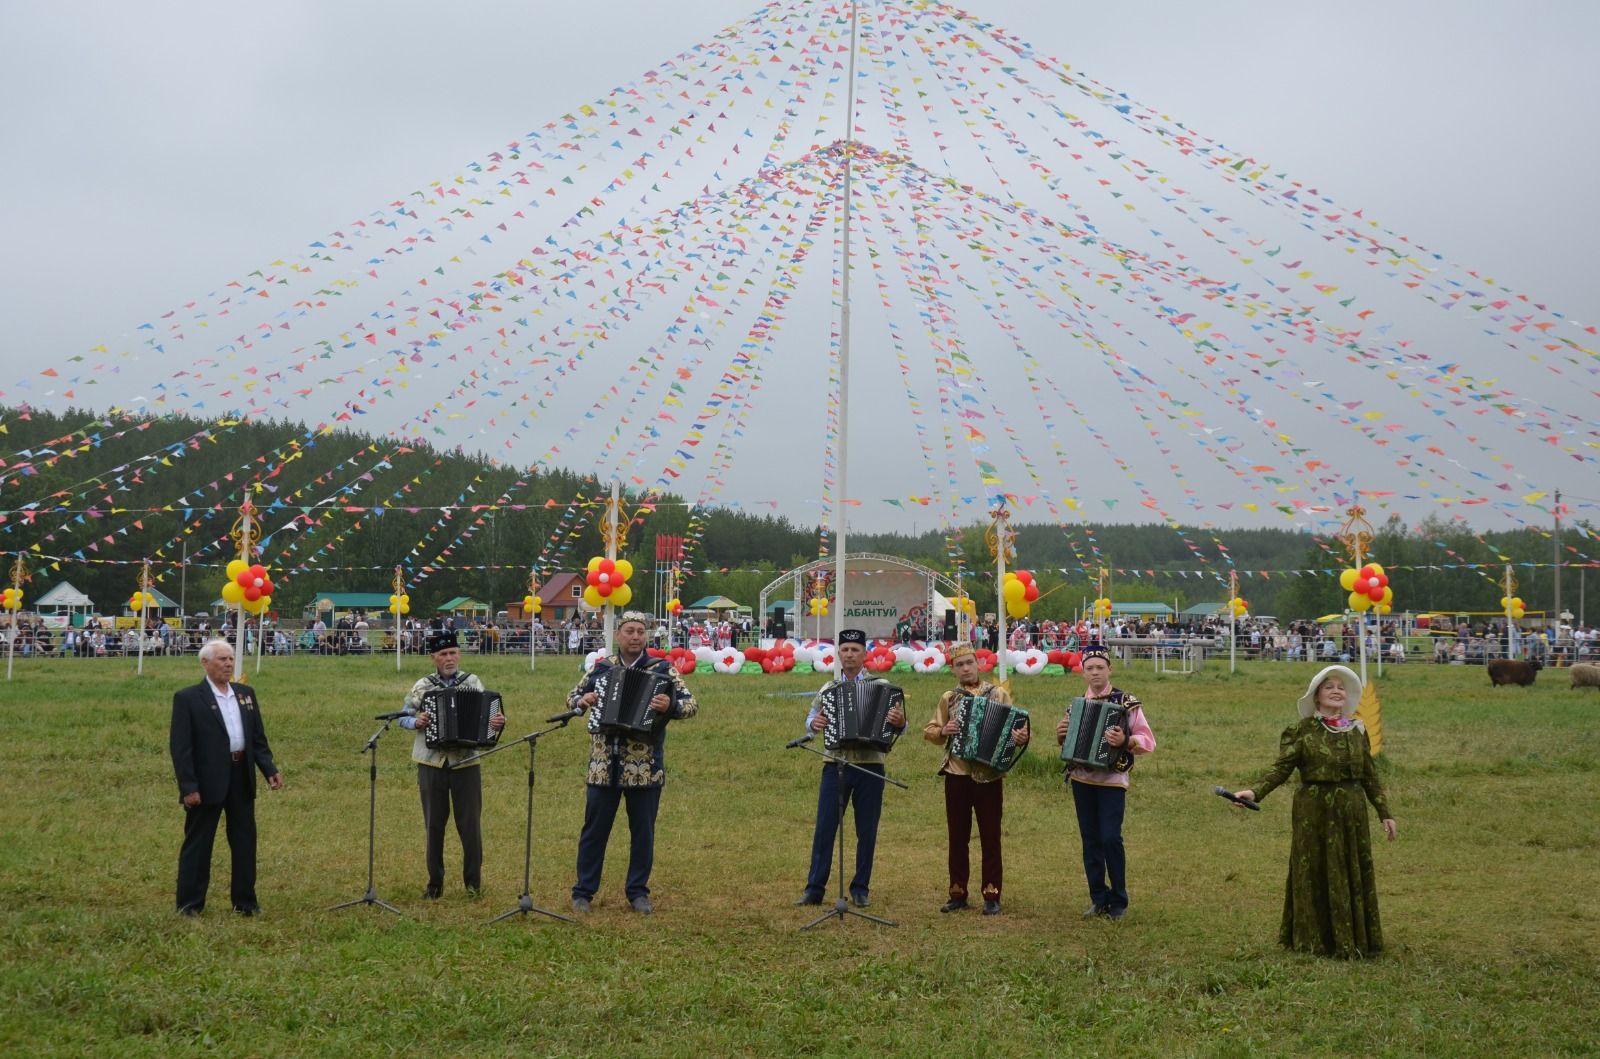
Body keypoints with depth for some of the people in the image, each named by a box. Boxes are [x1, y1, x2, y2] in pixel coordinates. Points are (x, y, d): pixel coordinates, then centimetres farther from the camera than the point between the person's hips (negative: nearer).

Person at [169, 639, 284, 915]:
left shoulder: (246, 693, 11)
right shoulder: (188, 698, -7)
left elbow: (258, 737, 14)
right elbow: (180, 746, -11)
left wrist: (270, 770, 2)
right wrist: (188, 787, -16)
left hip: (242, 778, 6)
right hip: (207, 781, -5)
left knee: (245, 842, 11)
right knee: (197, 844, 4)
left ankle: (245, 901, 21)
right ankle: (189, 904, 14)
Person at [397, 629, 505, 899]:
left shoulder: (473, 683, 1)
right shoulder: (422, 687, 2)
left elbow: (486, 714, -2)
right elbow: (403, 717, 8)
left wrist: (497, 723, -23)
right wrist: (415, 722, -12)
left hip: (466, 763, -1)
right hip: (431, 764, 1)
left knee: (470, 824, 3)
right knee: (434, 825, 8)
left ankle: (473, 881, 15)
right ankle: (435, 883, 19)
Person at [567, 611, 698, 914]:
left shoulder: (662, 669, -1)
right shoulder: (600, 667, 6)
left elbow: (691, 704, -7)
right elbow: (572, 697, 16)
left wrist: (670, 706, -28)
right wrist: (582, 701, -7)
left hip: (645, 767, -1)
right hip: (603, 765, 1)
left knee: (643, 832, 8)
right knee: (594, 830, 7)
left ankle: (638, 892, 21)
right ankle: (583, 891, 17)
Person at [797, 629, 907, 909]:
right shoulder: (828, 689, 8)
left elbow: (897, 726, -1)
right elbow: (810, 719, 12)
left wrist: (899, 722, -25)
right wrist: (814, 723, -12)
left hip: (870, 768, -1)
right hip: (835, 766, 1)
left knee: (867, 832, 6)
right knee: (824, 829, 0)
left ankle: (861, 889, 16)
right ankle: (814, 888, 6)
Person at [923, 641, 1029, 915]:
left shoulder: (999, 694, 1)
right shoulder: (948, 698, 7)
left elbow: (1015, 727, -1)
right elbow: (928, 731, 8)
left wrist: (1021, 737, -23)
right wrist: (942, 731, -13)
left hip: (989, 776, -2)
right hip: (957, 775, 2)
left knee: (990, 837, 1)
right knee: (957, 836, 7)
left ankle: (992, 895, 6)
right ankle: (958, 893, 15)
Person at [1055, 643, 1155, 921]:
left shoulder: (1126, 702, -5)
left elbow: (1148, 741, -8)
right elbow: (1069, 743, 21)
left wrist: (1125, 741, -26)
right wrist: (1060, 736, -1)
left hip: (1112, 779, -5)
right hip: (1081, 780, 5)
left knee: (1111, 838, -11)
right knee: (1090, 840, 7)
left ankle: (1119, 901, 2)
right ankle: (1098, 899, 15)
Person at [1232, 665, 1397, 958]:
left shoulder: (1357, 730, 8)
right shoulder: (1303, 730, -5)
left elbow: (1370, 776, 13)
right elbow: (1281, 768, -10)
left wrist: (1385, 813, 12)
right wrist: (1256, 791, -25)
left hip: (1351, 811, 4)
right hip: (1313, 811, -4)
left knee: (1353, 873, 9)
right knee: (1314, 873, 3)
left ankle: (1353, 939, 21)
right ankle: (1315, 939, 14)